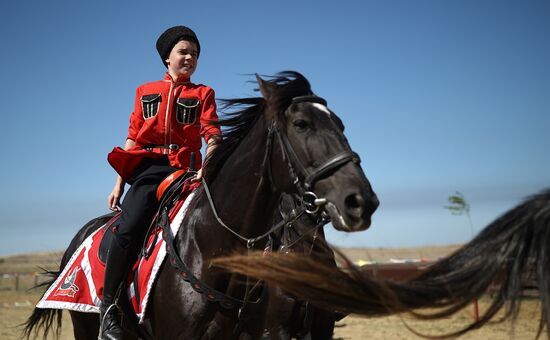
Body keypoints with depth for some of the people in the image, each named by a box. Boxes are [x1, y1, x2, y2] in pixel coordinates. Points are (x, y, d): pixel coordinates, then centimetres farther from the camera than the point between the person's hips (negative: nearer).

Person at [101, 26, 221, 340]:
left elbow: (211, 133, 1)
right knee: (129, 229, -24)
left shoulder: (203, 94, 16)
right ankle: (108, 308, -18)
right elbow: (133, 139, 19)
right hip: (149, 168, 0)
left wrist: (208, 164, -21)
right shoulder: (145, 92, 21)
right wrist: (119, 186, 11)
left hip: (186, 170, 1)